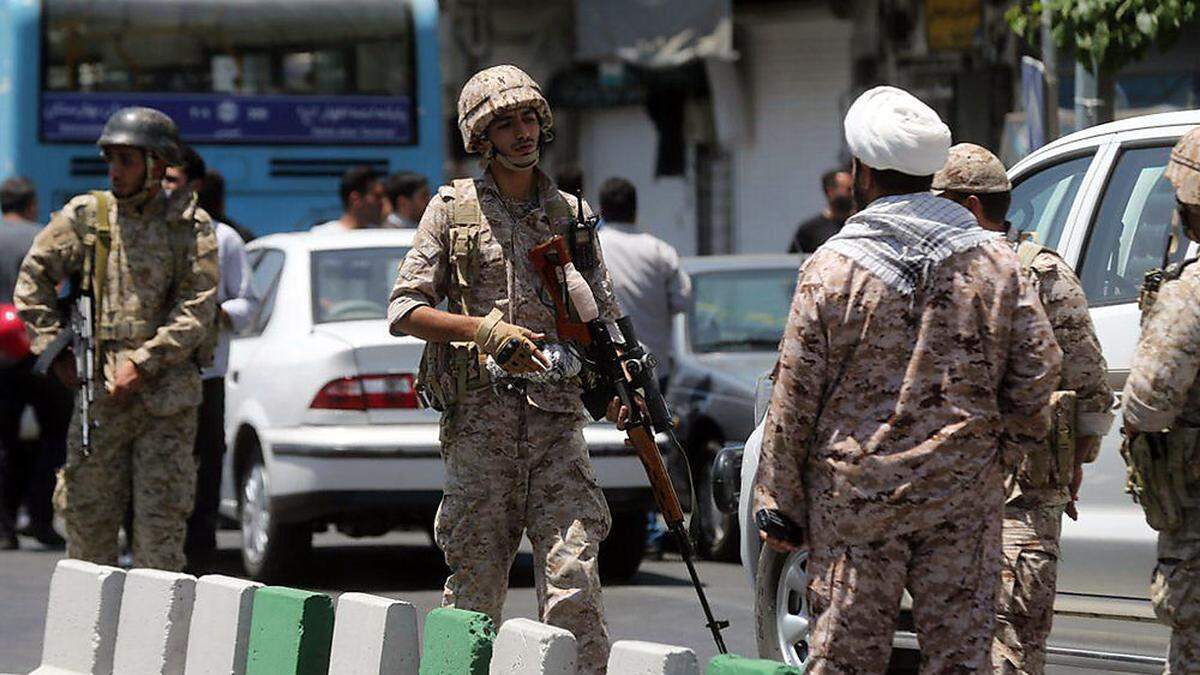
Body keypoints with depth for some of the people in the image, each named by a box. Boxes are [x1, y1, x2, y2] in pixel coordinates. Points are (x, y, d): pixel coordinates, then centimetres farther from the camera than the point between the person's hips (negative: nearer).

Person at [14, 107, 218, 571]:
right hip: (99, 392, 2)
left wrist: (144, 363, -13)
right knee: (88, 513, 3)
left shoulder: (190, 225, 2)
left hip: (166, 393, -2)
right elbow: (33, 280, 11)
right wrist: (56, 351, 2)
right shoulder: (84, 216, 7)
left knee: (161, 516, -2)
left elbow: (198, 307, -5)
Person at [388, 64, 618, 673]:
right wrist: (481, 331, -13)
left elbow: (603, 319, 16)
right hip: (479, 413, -1)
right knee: (475, 582, 1)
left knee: (574, 579, -10)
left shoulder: (572, 216, 14)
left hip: (557, 416, 1)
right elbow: (404, 310, 2)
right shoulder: (453, 209, 7)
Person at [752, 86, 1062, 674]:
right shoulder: (993, 261, 0)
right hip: (964, 493, 2)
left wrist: (777, 504, 3)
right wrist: (1004, 429, 23)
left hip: (854, 498, -2)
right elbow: (1038, 367, 2)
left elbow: (795, 395, -4)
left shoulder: (833, 268, -7)